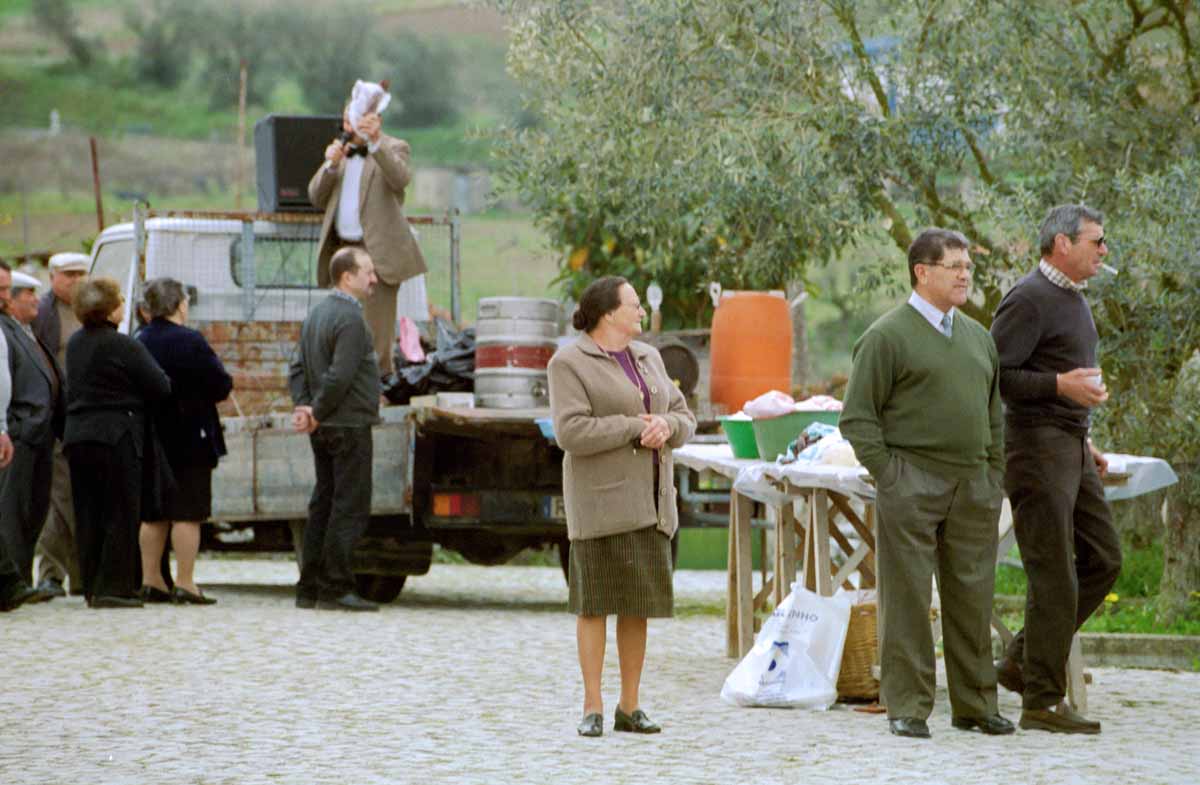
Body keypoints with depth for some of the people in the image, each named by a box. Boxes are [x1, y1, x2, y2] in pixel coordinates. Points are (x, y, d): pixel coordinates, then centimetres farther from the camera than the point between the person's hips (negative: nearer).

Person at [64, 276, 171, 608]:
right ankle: (113, 586, -4)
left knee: (88, 514, 10)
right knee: (122, 513, -1)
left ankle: (92, 585, 12)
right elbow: (160, 387, -12)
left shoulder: (75, 344, 11)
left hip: (76, 434, 7)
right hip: (116, 436, -7)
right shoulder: (123, 346, -13)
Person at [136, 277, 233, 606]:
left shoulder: (138, 342, 3)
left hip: (150, 439, 6)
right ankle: (184, 582, -5)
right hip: (190, 439, -6)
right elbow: (221, 386, -14)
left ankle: (150, 580, 14)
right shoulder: (189, 342, -15)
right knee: (188, 513, -3)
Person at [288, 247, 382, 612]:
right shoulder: (350, 319, -16)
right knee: (350, 509, -7)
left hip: (324, 431, 9)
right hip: (349, 427, -9)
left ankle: (309, 588, 13)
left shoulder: (316, 314, 14)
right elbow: (340, 377, -22)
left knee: (323, 506, 12)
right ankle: (336, 589, -9)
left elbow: (298, 369, 12)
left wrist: (304, 408, 1)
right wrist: (316, 414, -12)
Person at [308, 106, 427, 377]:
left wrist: (374, 141, -33)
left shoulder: (394, 148, 1)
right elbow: (317, 198, 12)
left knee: (376, 332, -11)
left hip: (377, 251, -6)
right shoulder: (341, 152, 19)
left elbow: (400, 179, -22)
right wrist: (331, 164, -5)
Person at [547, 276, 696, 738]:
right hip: (601, 495, -6)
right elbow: (571, 431, -19)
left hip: (646, 498, 6)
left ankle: (629, 707, 10)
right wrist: (636, 428, -18)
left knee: (638, 601, 5)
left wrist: (665, 428, -13)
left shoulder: (646, 358, 12)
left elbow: (683, 419, 11)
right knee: (595, 600, -5)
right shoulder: (570, 363, -8)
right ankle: (592, 708, -2)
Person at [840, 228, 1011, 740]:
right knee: (907, 598, -4)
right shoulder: (887, 336, -4)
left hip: (973, 489, 6)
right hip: (912, 486, -6)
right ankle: (907, 708, 0)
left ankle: (974, 704, 15)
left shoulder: (978, 337, 16)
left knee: (972, 597, 7)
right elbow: (857, 418, -5)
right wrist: (888, 477, -10)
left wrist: (995, 476, 13)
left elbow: (993, 415, 22)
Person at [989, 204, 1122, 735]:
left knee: (1101, 559, 9)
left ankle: (1021, 662, 16)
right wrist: (1061, 386, -23)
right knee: (1054, 574, -8)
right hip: (1037, 446, -10)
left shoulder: (1072, 299, 18)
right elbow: (992, 374, -18)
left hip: (1071, 449, 10)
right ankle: (1042, 701, -2)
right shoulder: (1029, 300, -13)